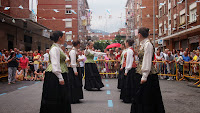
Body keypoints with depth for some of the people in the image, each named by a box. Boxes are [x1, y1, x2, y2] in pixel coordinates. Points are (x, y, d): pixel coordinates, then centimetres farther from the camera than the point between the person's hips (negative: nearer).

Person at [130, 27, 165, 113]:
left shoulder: (148, 44, -14)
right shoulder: (143, 44, 12)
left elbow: (147, 61, -19)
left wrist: (144, 76, -21)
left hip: (147, 74, -9)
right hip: (140, 73, 9)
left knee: (147, 98, 1)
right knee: (139, 97, 15)